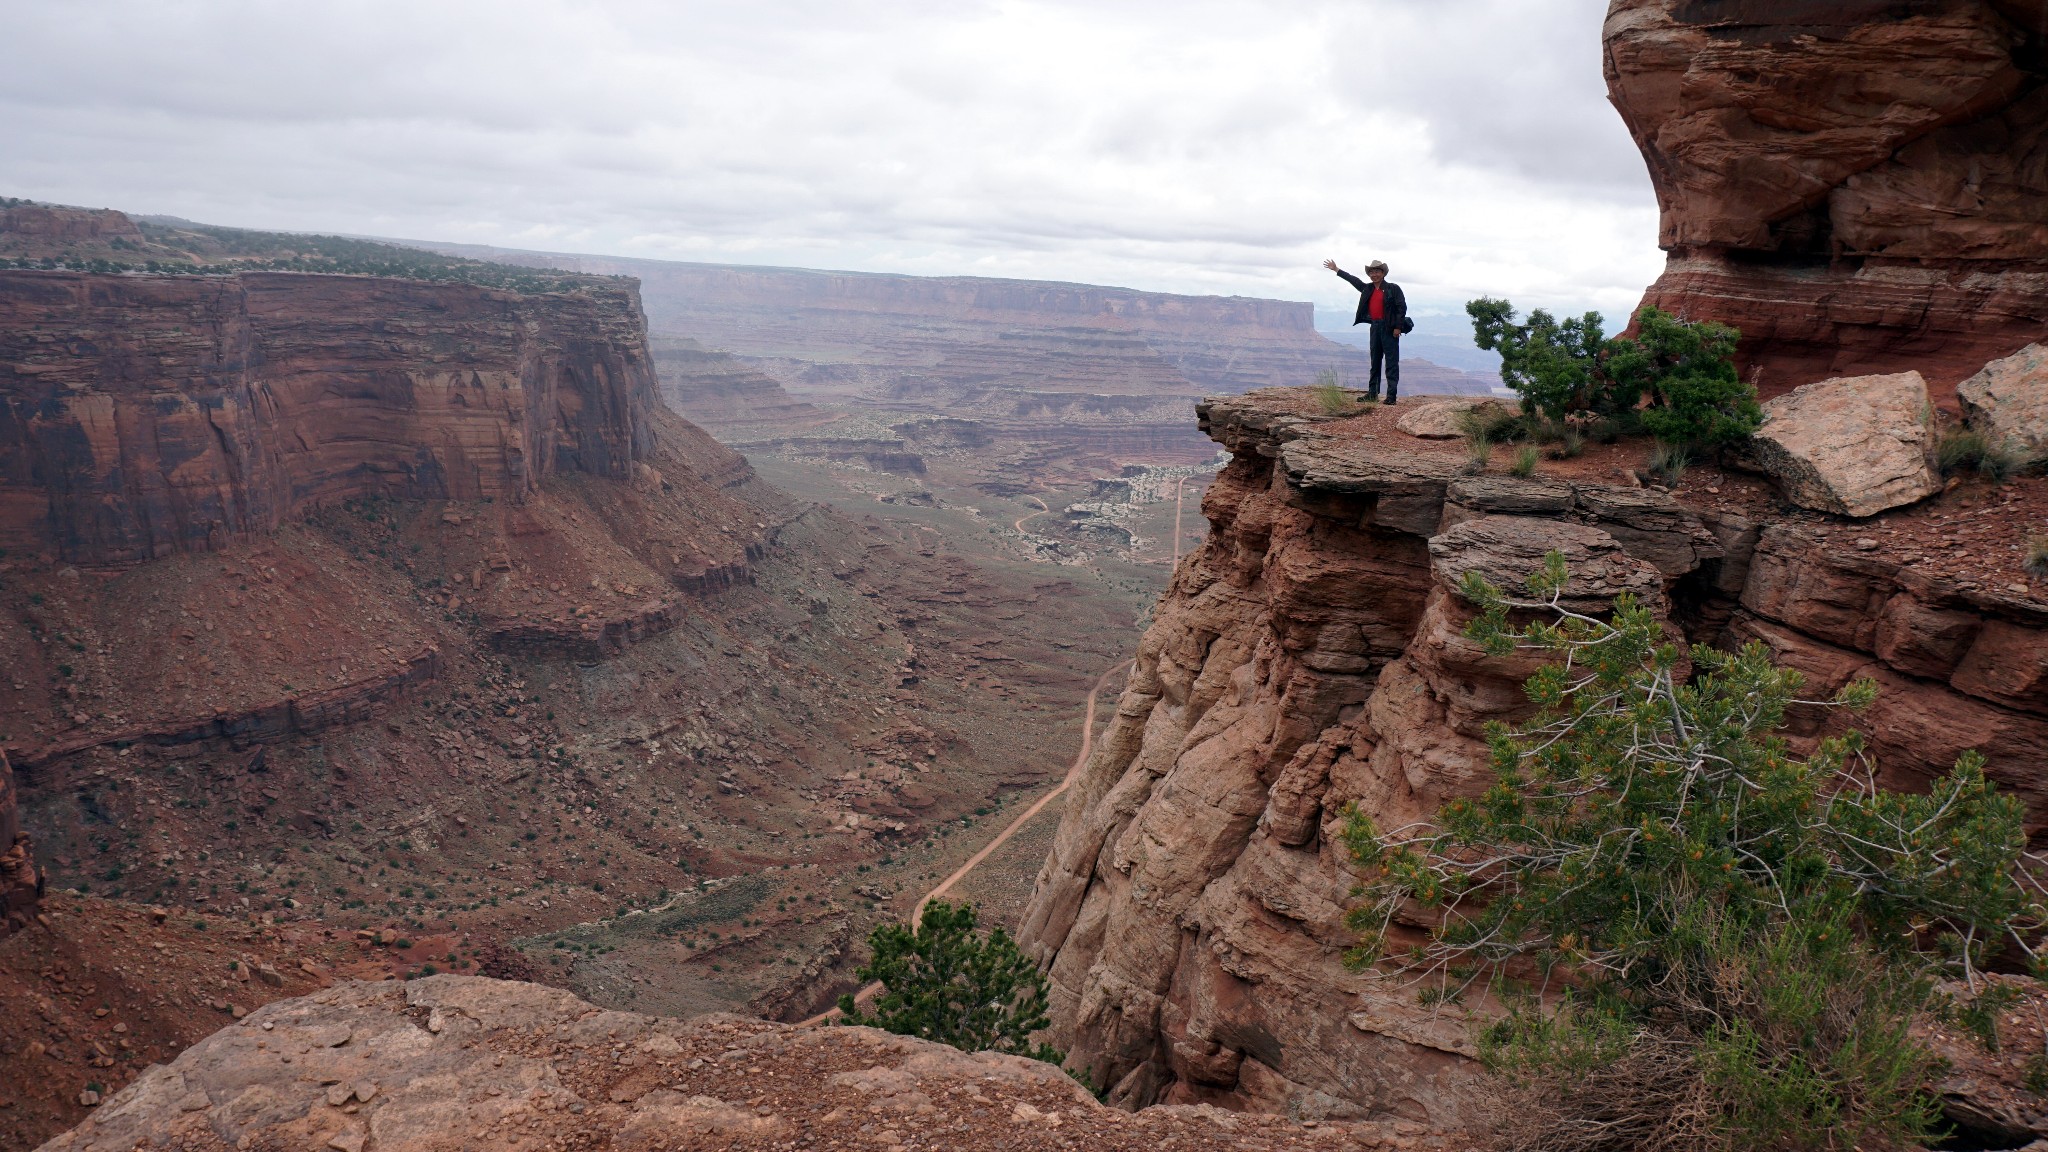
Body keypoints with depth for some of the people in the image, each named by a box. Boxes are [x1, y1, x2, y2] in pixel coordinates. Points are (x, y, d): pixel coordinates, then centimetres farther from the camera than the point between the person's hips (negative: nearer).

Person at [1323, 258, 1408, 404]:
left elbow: (1402, 307, -8)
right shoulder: (1368, 289, 14)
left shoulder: (1393, 288, -4)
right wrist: (1337, 270, 29)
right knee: (1375, 361, 11)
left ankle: (1392, 395, -9)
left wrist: (1398, 327, -15)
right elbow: (1354, 280, 25)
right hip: (1375, 327, 7)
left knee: (1391, 362, -7)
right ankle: (1372, 393, 17)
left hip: (1389, 328, -7)